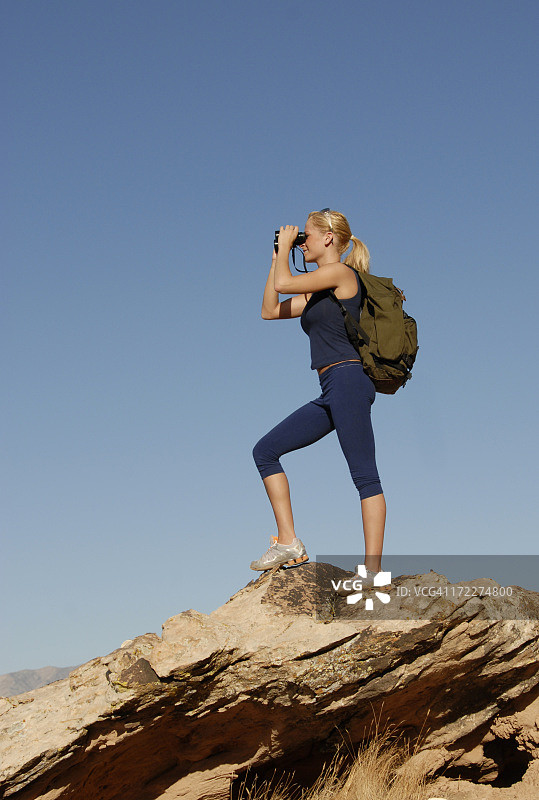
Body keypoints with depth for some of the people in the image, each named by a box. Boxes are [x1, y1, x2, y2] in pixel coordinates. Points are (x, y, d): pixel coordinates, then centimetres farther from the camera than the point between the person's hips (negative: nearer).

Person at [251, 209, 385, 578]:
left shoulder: (341, 272, -4)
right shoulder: (318, 291, 23)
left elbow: (284, 284, -12)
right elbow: (270, 310, 24)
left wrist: (285, 246, 7)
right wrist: (278, 255, 24)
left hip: (348, 380, -10)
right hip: (331, 394, 10)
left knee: (364, 475, -11)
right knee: (265, 451, 6)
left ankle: (373, 570, -13)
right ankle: (289, 542, 2)